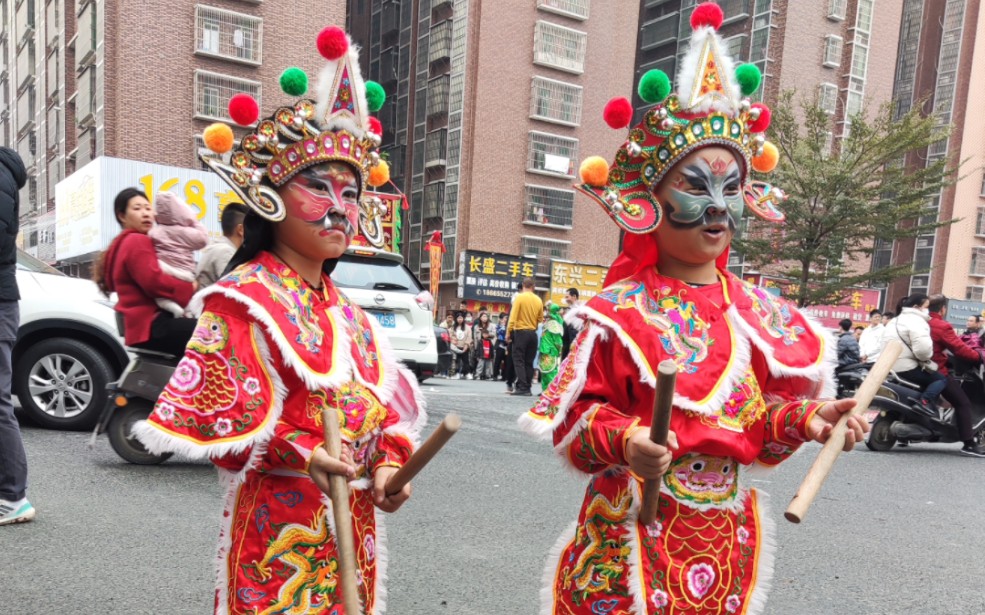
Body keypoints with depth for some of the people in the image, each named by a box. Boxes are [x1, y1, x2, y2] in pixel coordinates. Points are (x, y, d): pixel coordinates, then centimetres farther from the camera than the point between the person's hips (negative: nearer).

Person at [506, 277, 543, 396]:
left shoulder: (519, 297, -8)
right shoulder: (538, 300, 5)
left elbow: (513, 317, -11)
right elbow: (540, 319, 8)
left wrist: (508, 332, -7)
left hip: (520, 332, -4)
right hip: (533, 333, 4)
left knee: (519, 361, 0)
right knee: (529, 362, 10)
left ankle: (522, 388, -7)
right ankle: (527, 388, 11)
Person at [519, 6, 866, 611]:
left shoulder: (759, 313, 3)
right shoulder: (622, 311, -12)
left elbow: (760, 420, 9)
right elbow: (576, 419, -10)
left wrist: (806, 418, -9)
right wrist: (625, 441, -28)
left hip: (728, 538, 5)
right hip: (632, 534, -4)